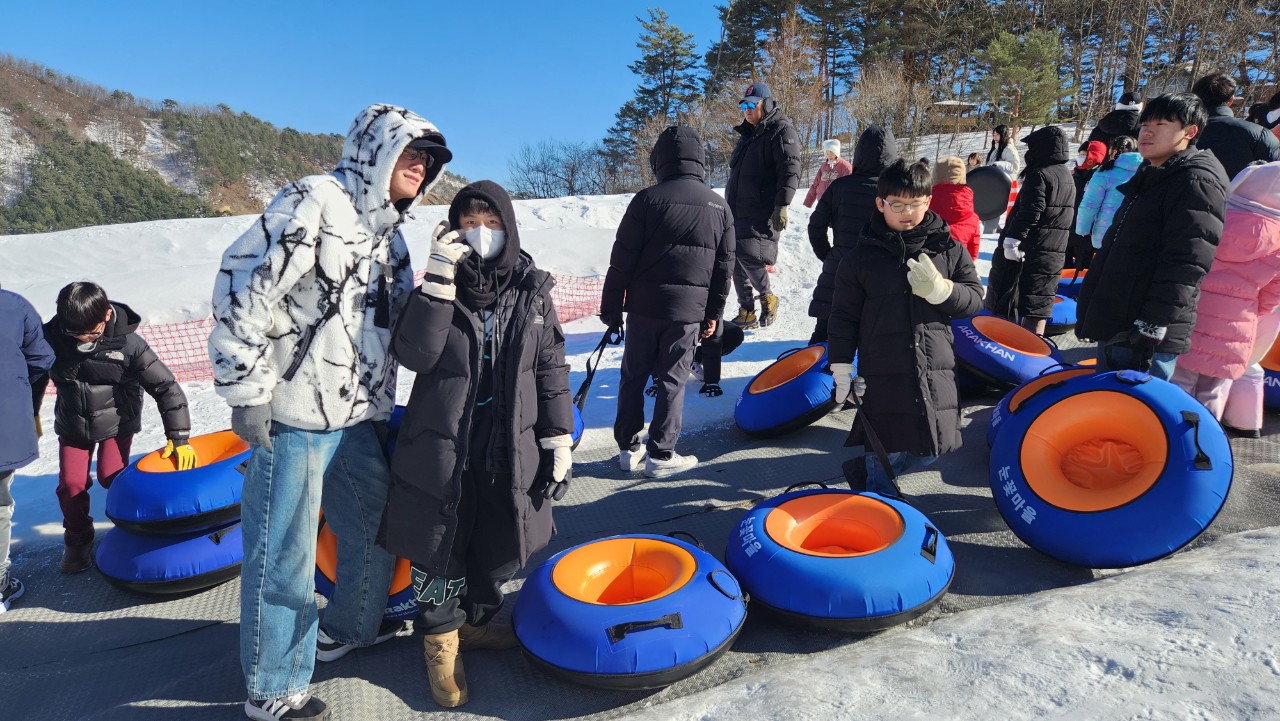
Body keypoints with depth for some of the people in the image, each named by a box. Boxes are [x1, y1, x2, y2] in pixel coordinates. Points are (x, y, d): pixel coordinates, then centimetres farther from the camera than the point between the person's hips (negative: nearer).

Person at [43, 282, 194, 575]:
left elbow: (166, 387, -22)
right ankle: (77, 540, 25)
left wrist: (179, 437, -24)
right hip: (73, 424, 3)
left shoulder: (127, 343, -26)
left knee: (111, 476, -10)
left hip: (117, 421, -3)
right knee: (71, 483, 1)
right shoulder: (52, 336, -19)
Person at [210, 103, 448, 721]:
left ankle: (350, 629, 44)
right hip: (293, 421, -8)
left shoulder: (387, 233, 15)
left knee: (378, 528, 19)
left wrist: (382, 406, 19)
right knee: (285, 559, 2)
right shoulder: (314, 202, -13)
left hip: (356, 420, 9)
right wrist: (249, 392, -16)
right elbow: (244, 290, -18)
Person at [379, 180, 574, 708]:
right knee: (439, 549, 9)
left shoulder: (532, 292, 0)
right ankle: (440, 642, 33)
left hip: (511, 450, 2)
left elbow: (551, 371, 4)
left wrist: (559, 440, 1)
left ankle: (475, 623, 42)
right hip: (441, 447, -2)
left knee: (497, 549, 16)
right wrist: (439, 281, -24)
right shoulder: (440, 286, -4)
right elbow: (414, 355, -19)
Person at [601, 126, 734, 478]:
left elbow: (622, 259, -6)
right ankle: (660, 455, 12)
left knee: (633, 376, 12)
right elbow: (724, 267, 8)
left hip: (643, 304, -1)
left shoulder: (648, 199, -5)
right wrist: (713, 314, 16)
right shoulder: (720, 207, 5)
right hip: (688, 310, 1)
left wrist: (611, 306, 1)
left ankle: (628, 448, 19)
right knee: (672, 380, 8)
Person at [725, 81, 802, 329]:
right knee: (737, 260, 6)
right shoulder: (748, 135, 21)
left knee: (749, 255, -19)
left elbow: (790, 171, -15)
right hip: (738, 211, 8)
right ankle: (746, 311, 14)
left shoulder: (781, 131, -5)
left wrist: (782, 205, -24)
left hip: (762, 212, -8)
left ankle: (767, 297, 4)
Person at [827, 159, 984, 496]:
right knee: (887, 449, 3)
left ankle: (866, 470, 34)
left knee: (929, 449, 10)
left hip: (936, 373, 3)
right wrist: (841, 368, 0)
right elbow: (843, 317, 2)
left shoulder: (949, 250, 4)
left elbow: (974, 299, 4)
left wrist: (940, 289, -17)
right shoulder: (862, 257, -1)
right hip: (882, 376, -3)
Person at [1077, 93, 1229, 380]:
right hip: (1113, 330, 10)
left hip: (1146, 337, -10)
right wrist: (1089, 316, 24)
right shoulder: (1149, 178, 20)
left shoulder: (1197, 182, -10)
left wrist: (1150, 328, -25)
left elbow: (1184, 266, -20)